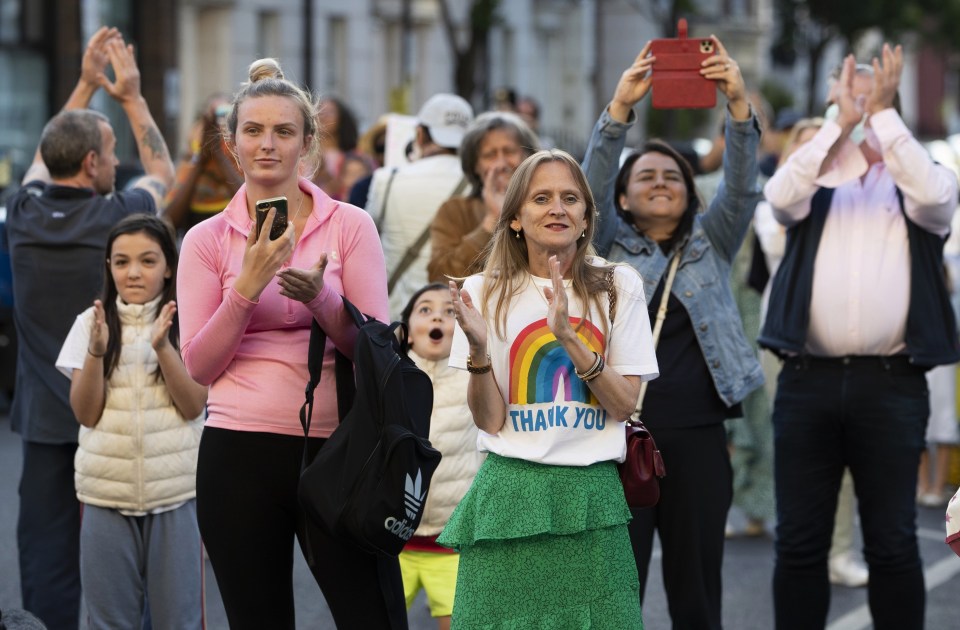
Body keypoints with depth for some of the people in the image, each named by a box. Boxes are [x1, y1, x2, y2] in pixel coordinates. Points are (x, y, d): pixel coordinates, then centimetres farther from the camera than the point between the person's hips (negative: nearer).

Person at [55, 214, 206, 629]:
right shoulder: (90, 324, 4)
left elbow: (193, 406, -7)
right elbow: (86, 413, -1)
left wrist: (162, 346, -19)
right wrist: (96, 350, -17)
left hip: (175, 492, -2)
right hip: (107, 493, 2)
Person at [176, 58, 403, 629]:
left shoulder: (350, 225, 4)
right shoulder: (207, 240, 6)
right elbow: (199, 366, 0)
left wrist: (320, 299, -18)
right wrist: (247, 287, -13)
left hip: (334, 446, -1)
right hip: (240, 453, 1)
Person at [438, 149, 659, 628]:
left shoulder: (618, 287, 4)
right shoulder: (488, 293, 3)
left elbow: (624, 404, -2)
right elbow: (490, 420, -1)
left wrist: (569, 338, -15)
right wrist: (478, 348, -18)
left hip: (591, 494, 0)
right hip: (513, 493, 0)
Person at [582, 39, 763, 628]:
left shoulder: (711, 242, 14)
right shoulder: (607, 244, 10)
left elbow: (742, 185, -1)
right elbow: (592, 182, -6)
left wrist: (738, 103, -17)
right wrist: (621, 107, -21)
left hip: (698, 438, 2)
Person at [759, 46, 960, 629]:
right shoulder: (816, 179, 13)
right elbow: (780, 195, -9)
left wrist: (884, 114, -13)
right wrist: (840, 123, -15)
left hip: (892, 383, -1)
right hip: (809, 380, 1)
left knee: (893, 542, 3)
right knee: (799, 541, 5)